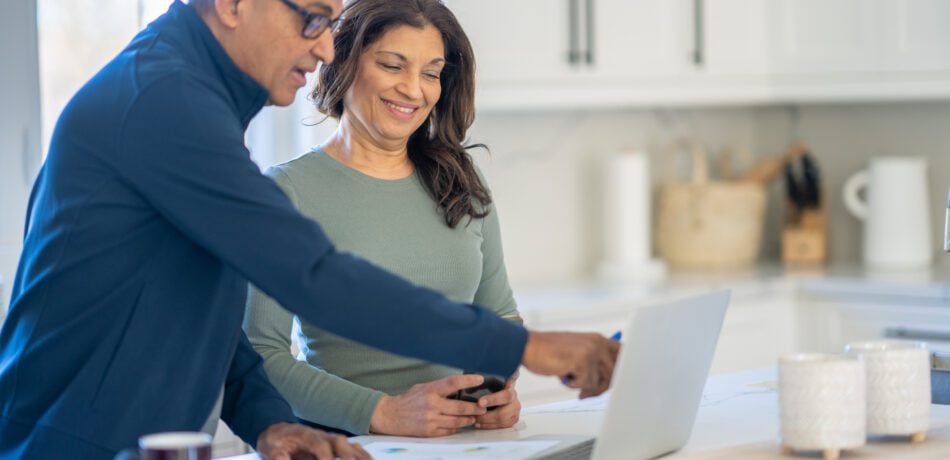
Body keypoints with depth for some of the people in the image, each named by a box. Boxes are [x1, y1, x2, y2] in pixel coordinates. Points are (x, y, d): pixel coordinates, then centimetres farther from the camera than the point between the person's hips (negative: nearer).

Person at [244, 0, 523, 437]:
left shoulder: (462, 184, 12)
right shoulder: (289, 190, -3)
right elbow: (261, 356, -10)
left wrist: (501, 386, -2)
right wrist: (383, 413, -20)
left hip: (464, 443, 4)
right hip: (342, 445, -3)